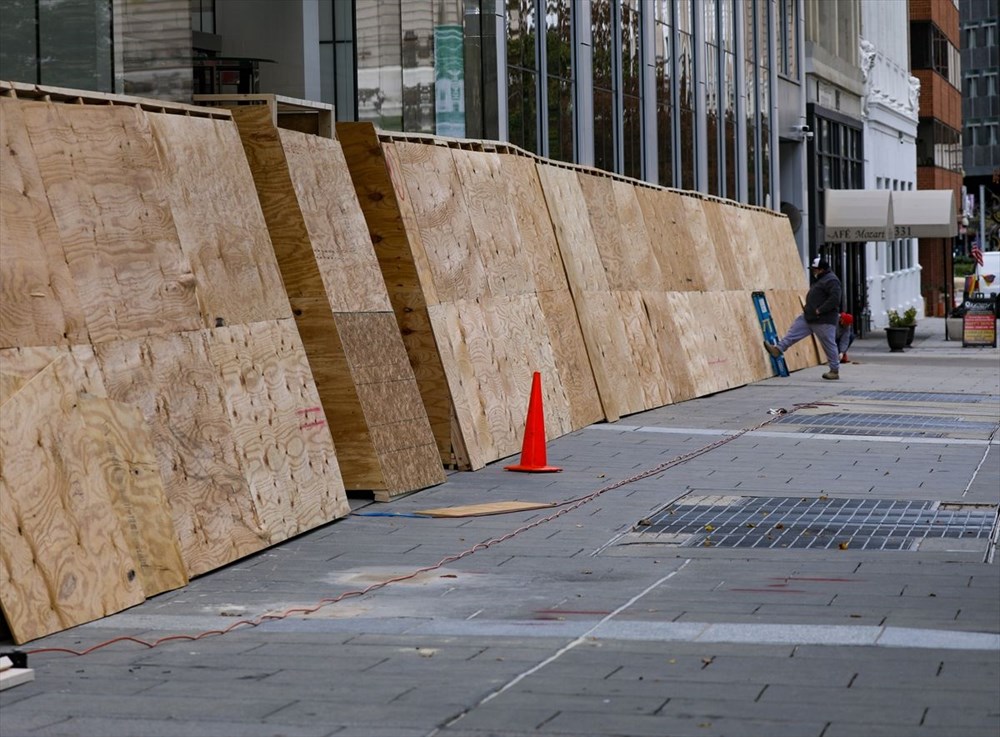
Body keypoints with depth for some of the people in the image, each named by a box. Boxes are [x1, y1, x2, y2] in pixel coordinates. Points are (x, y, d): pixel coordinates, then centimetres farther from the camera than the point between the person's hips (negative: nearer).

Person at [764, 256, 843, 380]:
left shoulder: (831, 281, -17)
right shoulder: (820, 279, 16)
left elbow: (834, 299, -27)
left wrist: (819, 310, -23)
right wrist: (809, 308, 13)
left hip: (824, 320, -10)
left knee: (829, 345, -1)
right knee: (794, 331, 4)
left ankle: (835, 371, 7)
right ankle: (778, 349, 4)